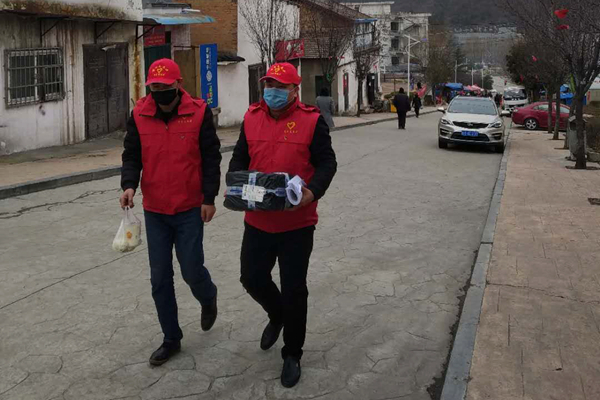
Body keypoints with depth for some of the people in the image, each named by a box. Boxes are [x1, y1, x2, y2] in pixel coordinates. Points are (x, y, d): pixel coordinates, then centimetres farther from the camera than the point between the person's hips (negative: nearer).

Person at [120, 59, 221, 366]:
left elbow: (211, 158, -4)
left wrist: (209, 198, -7)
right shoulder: (139, 115, 0)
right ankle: (171, 339, 23)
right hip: (154, 211, 3)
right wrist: (129, 185, -14)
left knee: (192, 270, -2)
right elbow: (132, 155, 4)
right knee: (159, 278, 8)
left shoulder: (199, 113, -7)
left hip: (190, 209, -3)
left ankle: (208, 297, 35)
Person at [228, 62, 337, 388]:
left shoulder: (311, 120, -7)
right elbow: (240, 158, 11)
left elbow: (326, 162, -6)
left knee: (293, 290, 6)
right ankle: (277, 315, 46)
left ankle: (292, 355, 26)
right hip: (257, 219, 4)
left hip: (297, 222, -4)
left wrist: (313, 191, -24)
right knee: (253, 279, 11)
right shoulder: (251, 118, 5)